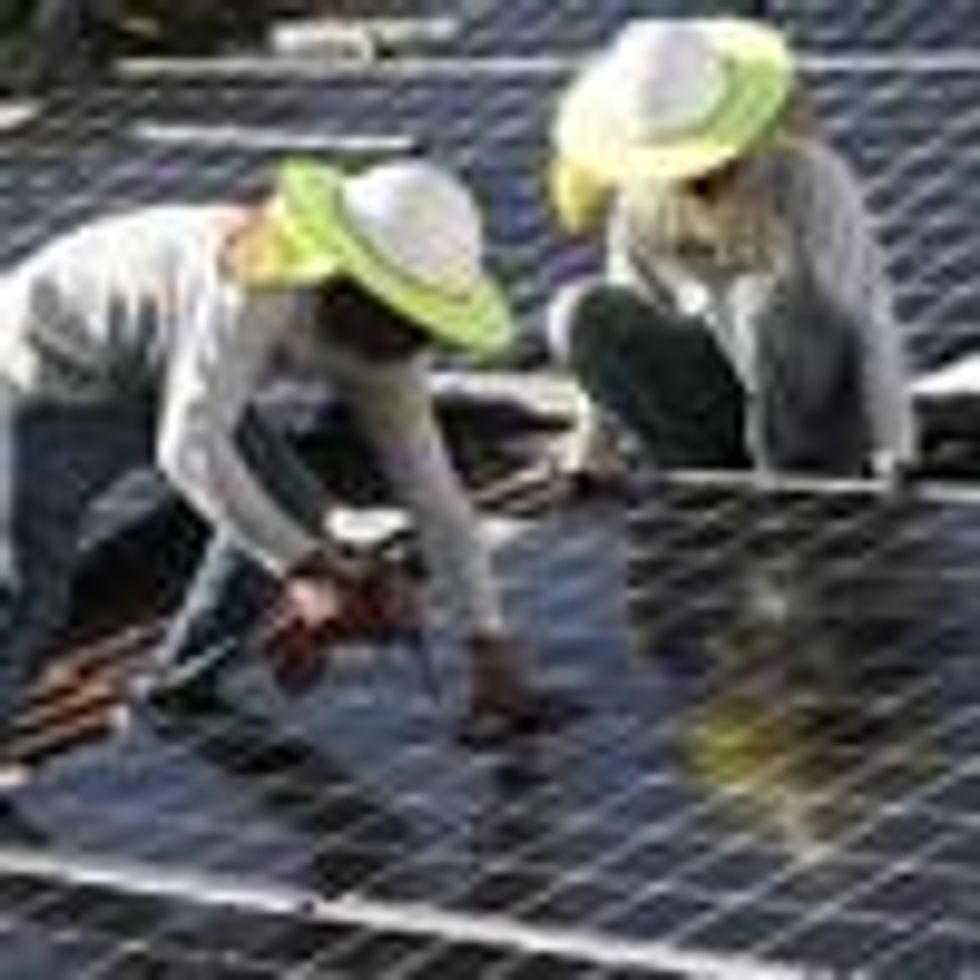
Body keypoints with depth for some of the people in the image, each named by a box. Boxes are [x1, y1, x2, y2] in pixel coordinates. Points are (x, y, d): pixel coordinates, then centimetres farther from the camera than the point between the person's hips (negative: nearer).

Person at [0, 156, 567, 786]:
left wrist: (492, 650, -16)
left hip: (150, 374, 8)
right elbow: (187, 448, -47)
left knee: (291, 509, 0)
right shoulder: (252, 288, -38)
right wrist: (304, 566, -51)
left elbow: (435, 492, -12)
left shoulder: (381, 342, -14)